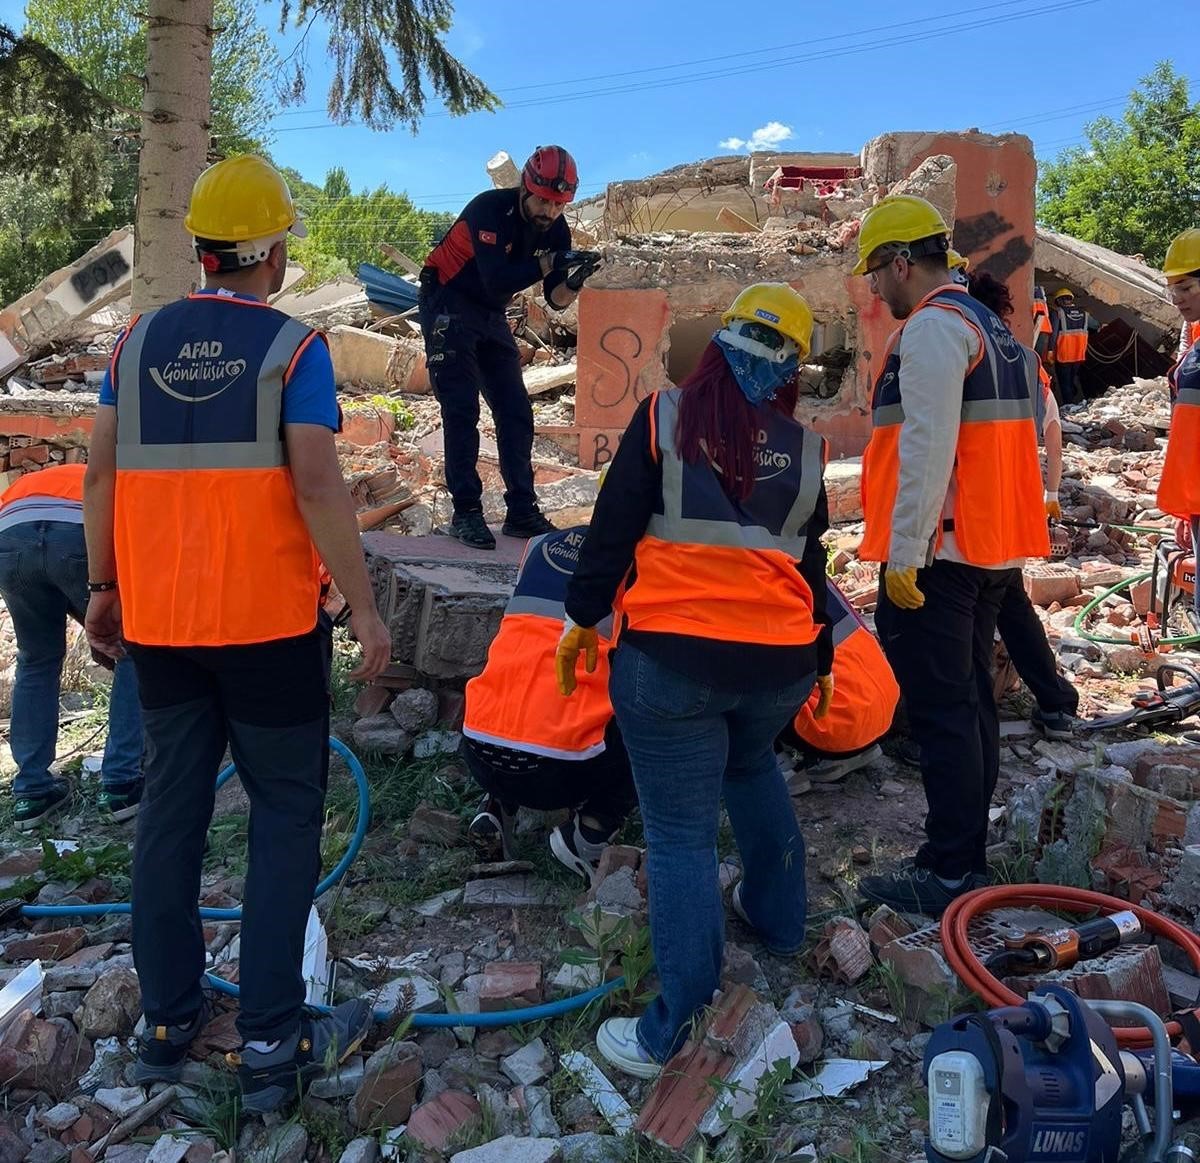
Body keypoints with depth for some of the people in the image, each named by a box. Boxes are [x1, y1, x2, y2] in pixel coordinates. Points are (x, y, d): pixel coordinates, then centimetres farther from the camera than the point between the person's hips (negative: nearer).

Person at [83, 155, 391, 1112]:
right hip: (268, 623, -5)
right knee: (285, 817, 5)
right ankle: (272, 1042, 9)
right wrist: (365, 607, -10)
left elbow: (102, 475, 6)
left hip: (158, 624, 5)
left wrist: (104, 587, 15)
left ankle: (166, 1022, 25)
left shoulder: (139, 341, 7)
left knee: (170, 809, 14)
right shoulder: (292, 347, -7)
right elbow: (318, 488, -15)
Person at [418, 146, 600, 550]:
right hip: (448, 307, -6)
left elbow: (555, 300, -8)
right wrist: (548, 263, -42)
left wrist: (572, 283, -28)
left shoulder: (555, 228, -5)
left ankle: (522, 511, 7)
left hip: (491, 316, 7)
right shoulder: (489, 209, -23)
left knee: (516, 411, 1)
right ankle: (465, 512, -7)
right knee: (462, 409, -12)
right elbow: (496, 280, -35)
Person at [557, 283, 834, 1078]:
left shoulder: (664, 417, -2)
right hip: (778, 663, 4)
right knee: (752, 766, 33)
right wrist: (821, 661, 26)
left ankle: (672, 1028, 6)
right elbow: (811, 565, 15)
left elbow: (612, 528, -5)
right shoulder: (805, 449, 8)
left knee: (682, 833, 1)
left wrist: (583, 619, 6)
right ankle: (780, 917, 42)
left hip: (670, 659, -4)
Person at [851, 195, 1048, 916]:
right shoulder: (993, 328, 21)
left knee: (941, 711, -6)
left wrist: (904, 553, -20)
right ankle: (968, 852, 24)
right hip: (991, 552, 10)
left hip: (937, 555, -10)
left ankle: (952, 871, 0)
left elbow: (927, 448, -20)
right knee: (972, 703, 14)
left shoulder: (932, 325, -10)